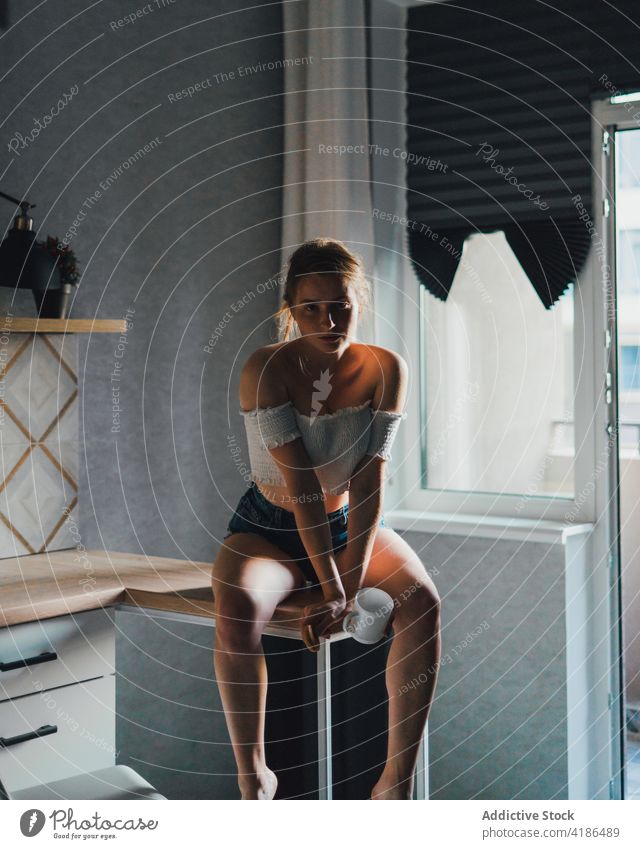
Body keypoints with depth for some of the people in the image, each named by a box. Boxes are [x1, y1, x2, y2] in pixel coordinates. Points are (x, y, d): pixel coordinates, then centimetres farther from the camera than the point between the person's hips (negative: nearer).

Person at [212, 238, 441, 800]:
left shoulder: (386, 369, -11)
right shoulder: (266, 369, -18)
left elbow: (369, 481, -17)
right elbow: (301, 485, -24)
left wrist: (351, 585, -24)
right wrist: (331, 589, -27)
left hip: (350, 523, 2)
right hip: (270, 527, -2)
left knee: (423, 601, -25)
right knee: (237, 611, -33)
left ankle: (397, 783, -15)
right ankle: (254, 779, -12)